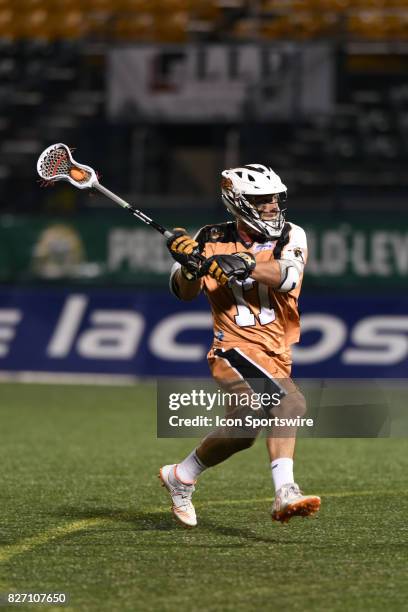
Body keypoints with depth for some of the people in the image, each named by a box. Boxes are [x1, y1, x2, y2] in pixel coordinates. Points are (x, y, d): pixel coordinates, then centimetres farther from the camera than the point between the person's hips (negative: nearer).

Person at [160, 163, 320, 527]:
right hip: (234, 347, -4)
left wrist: (243, 265, -35)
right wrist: (190, 265, -25)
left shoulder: (291, 237, 1)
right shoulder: (214, 241, 2)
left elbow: (287, 277, -19)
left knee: (241, 433, -4)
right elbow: (185, 292, -3)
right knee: (289, 401, -26)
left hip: (276, 356, 4)